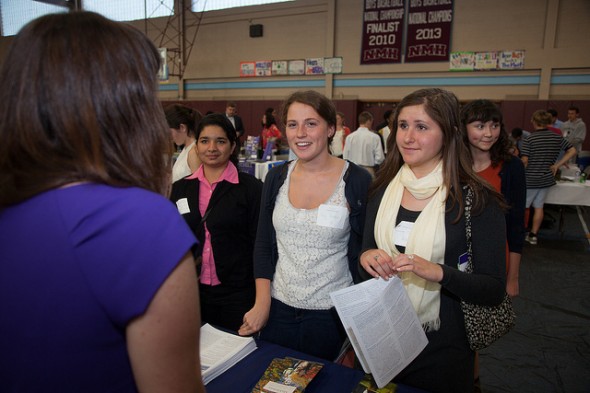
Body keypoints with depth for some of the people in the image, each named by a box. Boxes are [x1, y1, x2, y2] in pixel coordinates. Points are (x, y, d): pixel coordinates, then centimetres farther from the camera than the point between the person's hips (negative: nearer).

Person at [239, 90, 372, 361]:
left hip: (332, 315, -3)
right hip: (278, 309, 4)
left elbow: (365, 252, -7)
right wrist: (262, 303, -2)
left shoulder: (357, 182, -10)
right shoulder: (276, 178, 1)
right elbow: (263, 244, 6)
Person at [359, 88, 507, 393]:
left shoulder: (477, 200, -14)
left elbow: (494, 290, -14)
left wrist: (437, 272, -30)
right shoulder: (382, 190, -3)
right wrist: (366, 257, -17)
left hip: (443, 347, -3)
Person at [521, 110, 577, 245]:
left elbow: (524, 160, -18)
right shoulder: (557, 137, 1)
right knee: (539, 207, 13)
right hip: (546, 179, 5)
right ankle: (533, 235, 20)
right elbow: (572, 151, 3)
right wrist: (556, 165, 3)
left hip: (530, 179, -5)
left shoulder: (529, 139, -15)